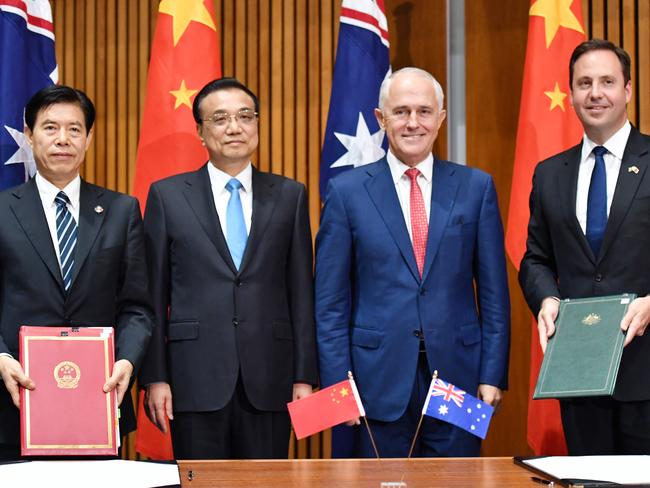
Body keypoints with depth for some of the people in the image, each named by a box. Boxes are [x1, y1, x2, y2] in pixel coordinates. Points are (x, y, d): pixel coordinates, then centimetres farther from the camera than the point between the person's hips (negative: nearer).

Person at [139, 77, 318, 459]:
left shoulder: (290, 196, 8)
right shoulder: (167, 196, 5)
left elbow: (302, 292, 7)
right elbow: (154, 295, 3)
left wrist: (305, 376, 2)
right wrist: (155, 377, -3)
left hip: (269, 382, 1)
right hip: (196, 380, -1)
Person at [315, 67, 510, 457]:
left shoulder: (476, 187, 6)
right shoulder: (348, 191, 2)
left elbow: (493, 290, 5)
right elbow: (331, 300, 2)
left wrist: (493, 375, -1)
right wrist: (338, 382, -5)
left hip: (458, 376, 1)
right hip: (379, 381, -1)